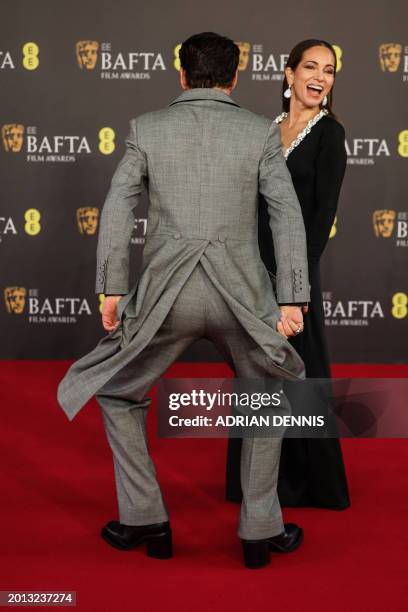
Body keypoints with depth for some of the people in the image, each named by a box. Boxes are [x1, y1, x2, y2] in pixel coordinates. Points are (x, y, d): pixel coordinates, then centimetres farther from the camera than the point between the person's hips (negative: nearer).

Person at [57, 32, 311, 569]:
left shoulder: (146, 128, 8)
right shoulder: (261, 131, 7)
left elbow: (116, 209, 2)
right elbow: (288, 216, 0)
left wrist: (111, 290, 5)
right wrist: (292, 298, 0)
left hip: (165, 292, 0)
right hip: (240, 292, 1)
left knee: (117, 393, 24)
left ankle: (146, 519, 23)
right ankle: (260, 529, 23)